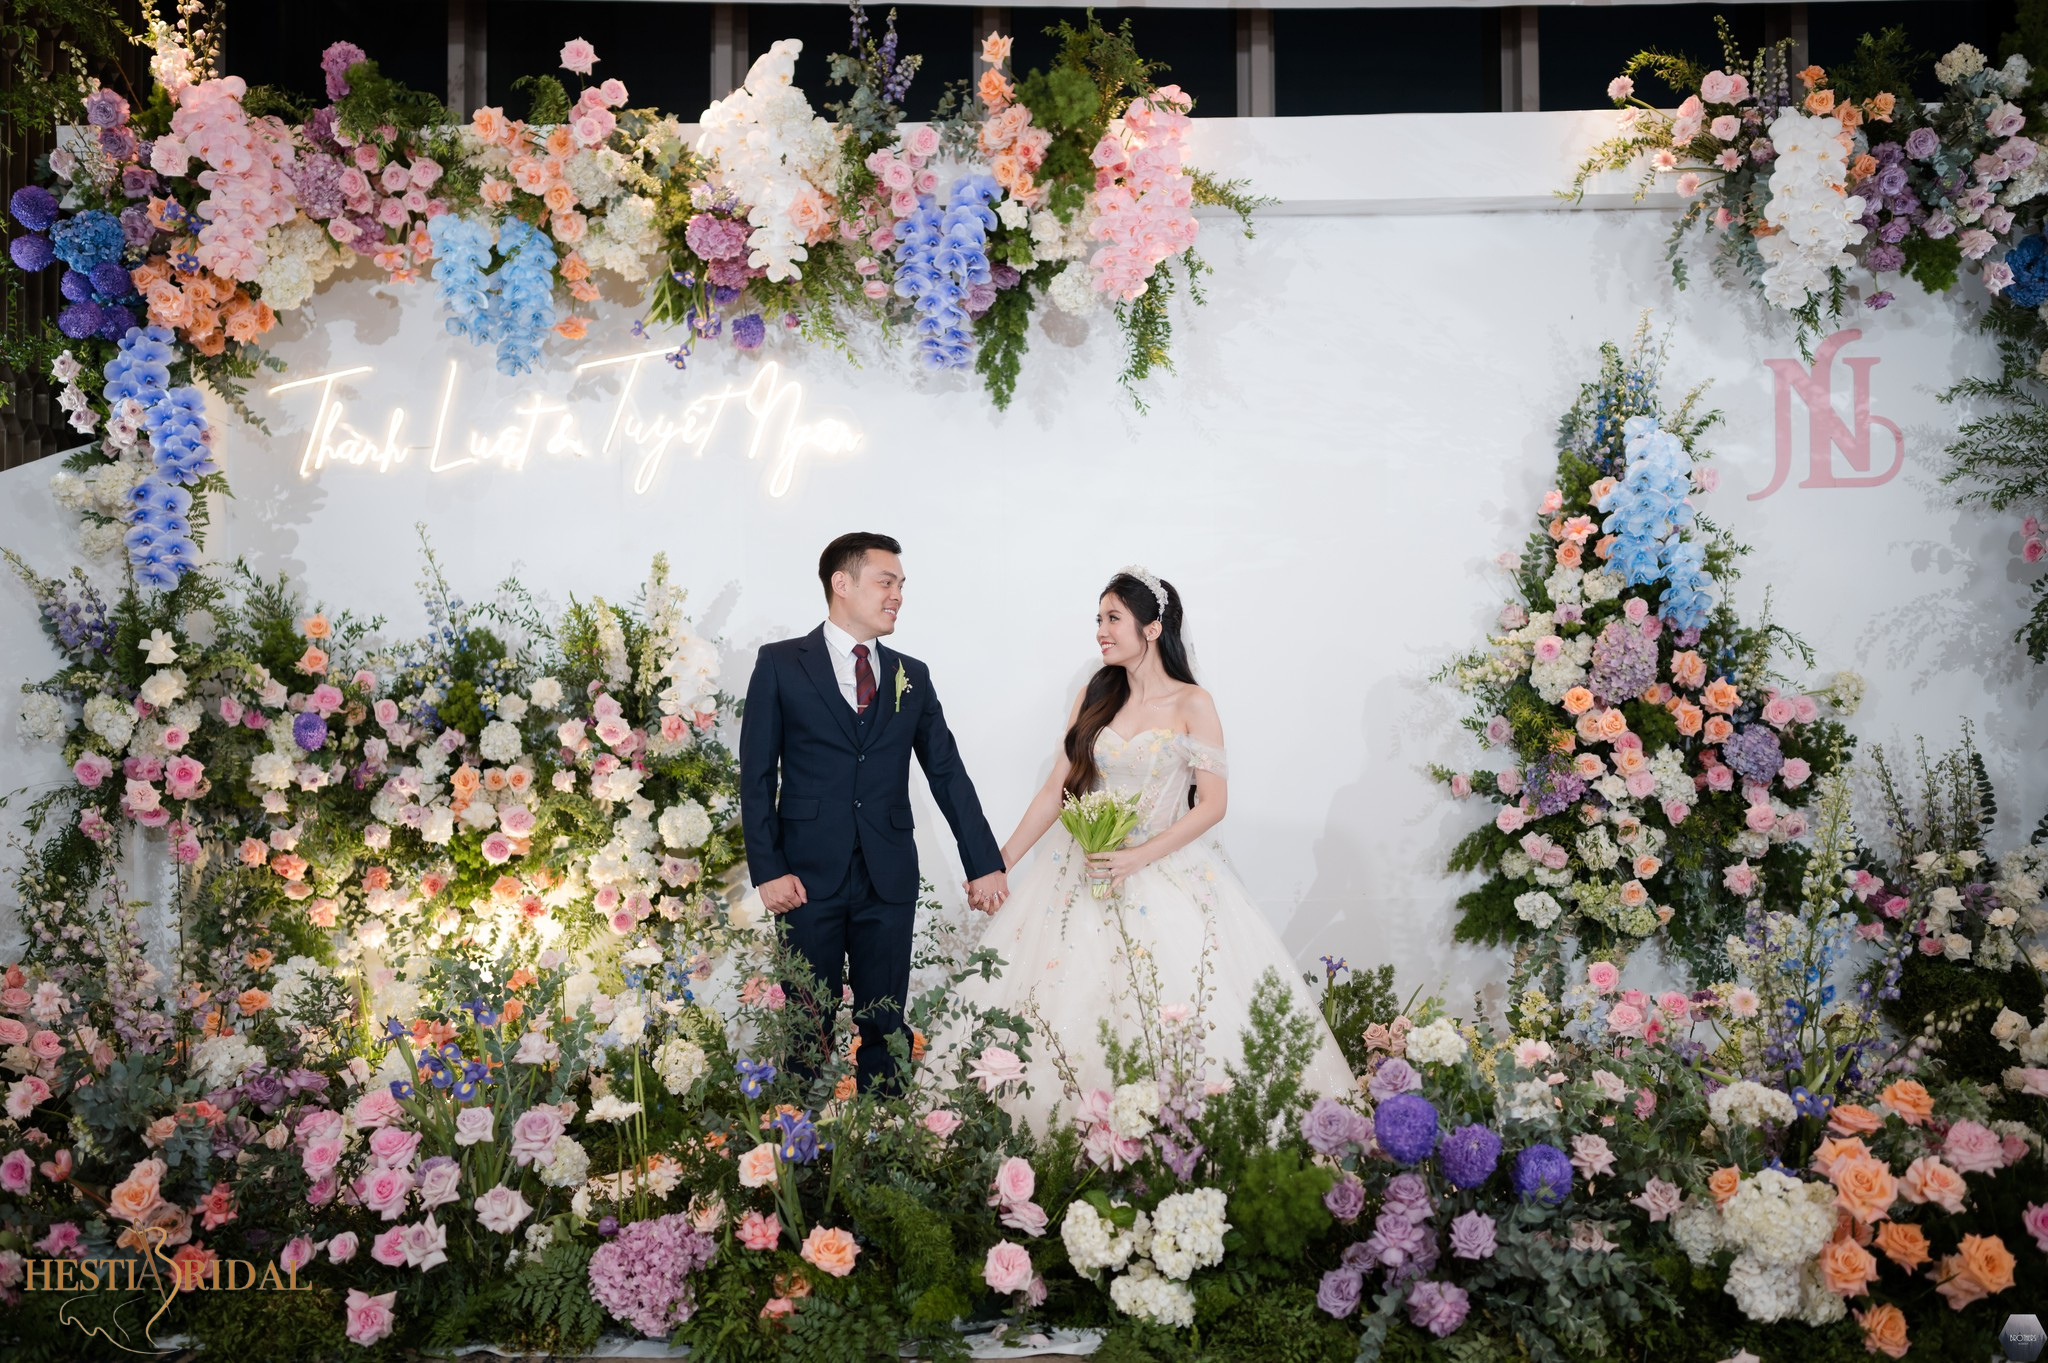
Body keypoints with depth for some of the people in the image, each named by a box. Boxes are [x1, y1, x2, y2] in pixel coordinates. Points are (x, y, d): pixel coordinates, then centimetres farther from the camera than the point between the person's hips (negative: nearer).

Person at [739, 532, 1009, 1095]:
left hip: (890, 880, 3)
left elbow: (948, 773, 9)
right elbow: (757, 774, -2)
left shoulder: (912, 676, 10)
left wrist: (985, 863, 4)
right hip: (810, 878, -3)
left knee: (885, 1023, 9)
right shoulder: (781, 664, 1)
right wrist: (767, 870, -9)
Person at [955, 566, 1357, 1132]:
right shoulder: (1094, 697, 8)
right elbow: (1056, 790, 8)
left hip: (1168, 873, -3)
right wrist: (1001, 862, 3)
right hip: (1084, 872, 4)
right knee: (1063, 1000, -1)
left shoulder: (1192, 705, -3)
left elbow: (1213, 803, -7)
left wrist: (1139, 857, -17)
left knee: (1176, 1012, -10)